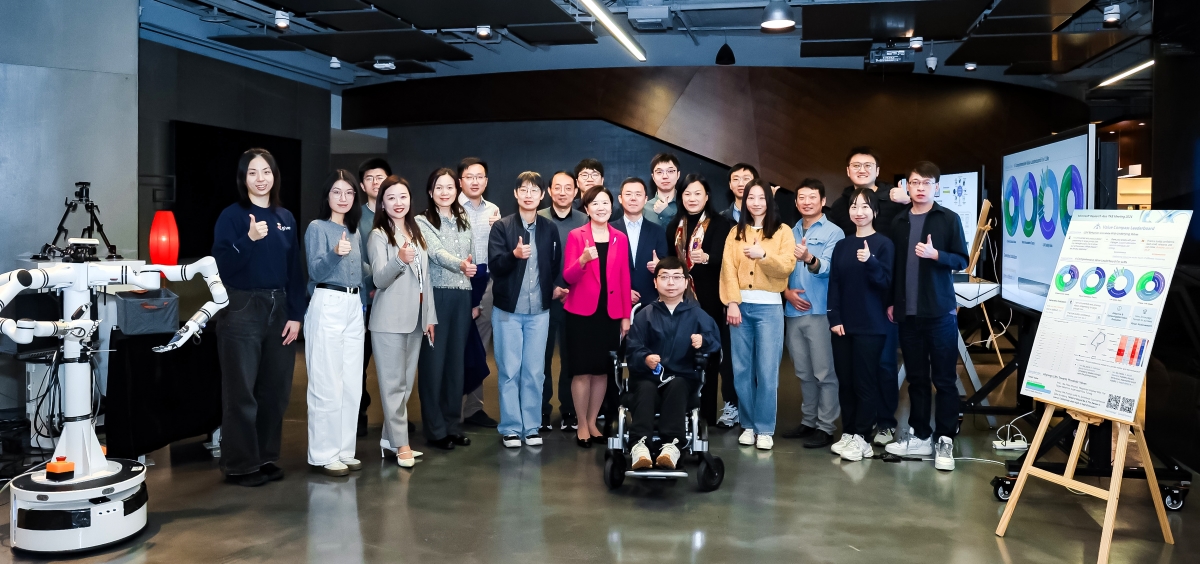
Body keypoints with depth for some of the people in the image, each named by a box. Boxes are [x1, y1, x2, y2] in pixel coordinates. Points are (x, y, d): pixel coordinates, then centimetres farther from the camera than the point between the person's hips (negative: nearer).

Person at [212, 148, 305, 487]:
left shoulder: (285, 218, 10)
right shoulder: (231, 216, -4)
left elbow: (294, 269, 9)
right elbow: (222, 266, -14)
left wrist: (296, 315, 3)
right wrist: (249, 239, -27)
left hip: (279, 309, 5)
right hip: (242, 310, -5)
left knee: (275, 390, 9)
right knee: (241, 392, -1)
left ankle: (267, 458, 22)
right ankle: (241, 465, 9)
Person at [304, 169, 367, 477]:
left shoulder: (353, 231, 16)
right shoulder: (317, 227, -4)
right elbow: (315, 272, -13)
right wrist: (335, 254, -31)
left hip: (354, 307, 7)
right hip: (327, 305, -7)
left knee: (352, 384, 7)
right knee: (327, 385, -5)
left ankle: (344, 450, 15)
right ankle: (324, 454, 2)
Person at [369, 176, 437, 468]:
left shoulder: (416, 234, 14)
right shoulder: (378, 236, -5)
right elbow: (380, 279, -15)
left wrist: (430, 316, 12)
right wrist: (399, 260, -34)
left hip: (415, 319, 7)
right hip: (390, 320, -7)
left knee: (407, 383, 10)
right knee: (393, 383, -5)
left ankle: (390, 438, 19)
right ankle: (401, 444, -1)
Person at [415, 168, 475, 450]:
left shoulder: (464, 222, 14)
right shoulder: (422, 222, -4)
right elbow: (437, 253, -19)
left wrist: (474, 300, 15)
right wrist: (460, 264, -40)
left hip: (462, 296, 5)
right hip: (436, 296, -5)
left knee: (456, 360, 9)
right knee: (434, 360, -2)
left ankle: (452, 424, 18)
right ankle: (434, 428, 6)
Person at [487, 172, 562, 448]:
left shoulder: (550, 229, 6)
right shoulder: (501, 227, -2)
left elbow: (555, 264, 12)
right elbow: (495, 265, -13)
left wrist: (554, 287, -1)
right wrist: (514, 255, -30)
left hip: (539, 310, 2)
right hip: (508, 310, -2)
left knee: (534, 372, 7)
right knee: (509, 371, 4)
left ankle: (531, 427, 17)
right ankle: (510, 428, 13)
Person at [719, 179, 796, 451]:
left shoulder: (783, 232, 5)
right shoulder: (736, 232, 12)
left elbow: (787, 267, -6)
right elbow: (728, 269, 3)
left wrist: (763, 255, -21)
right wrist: (732, 303, -8)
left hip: (769, 307, -2)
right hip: (741, 305, 2)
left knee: (767, 370, -4)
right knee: (742, 369, 3)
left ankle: (765, 429, 4)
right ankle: (748, 425, 13)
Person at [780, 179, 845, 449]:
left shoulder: (833, 232, -4)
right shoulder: (790, 233, 13)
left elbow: (828, 267, -18)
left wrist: (809, 259, -38)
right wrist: (787, 291, -5)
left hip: (821, 311, -5)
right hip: (793, 311, 6)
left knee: (824, 372, -2)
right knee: (804, 372, 14)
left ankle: (825, 427, 4)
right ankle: (809, 421, 24)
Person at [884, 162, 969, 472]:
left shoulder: (949, 219, 0)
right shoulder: (899, 222, 10)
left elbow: (961, 260, -2)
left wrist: (935, 254, -19)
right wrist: (891, 301, 10)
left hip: (940, 311, -3)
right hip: (907, 312, 4)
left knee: (944, 379, 0)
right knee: (916, 378, 9)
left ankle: (944, 441, 7)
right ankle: (920, 437, 18)